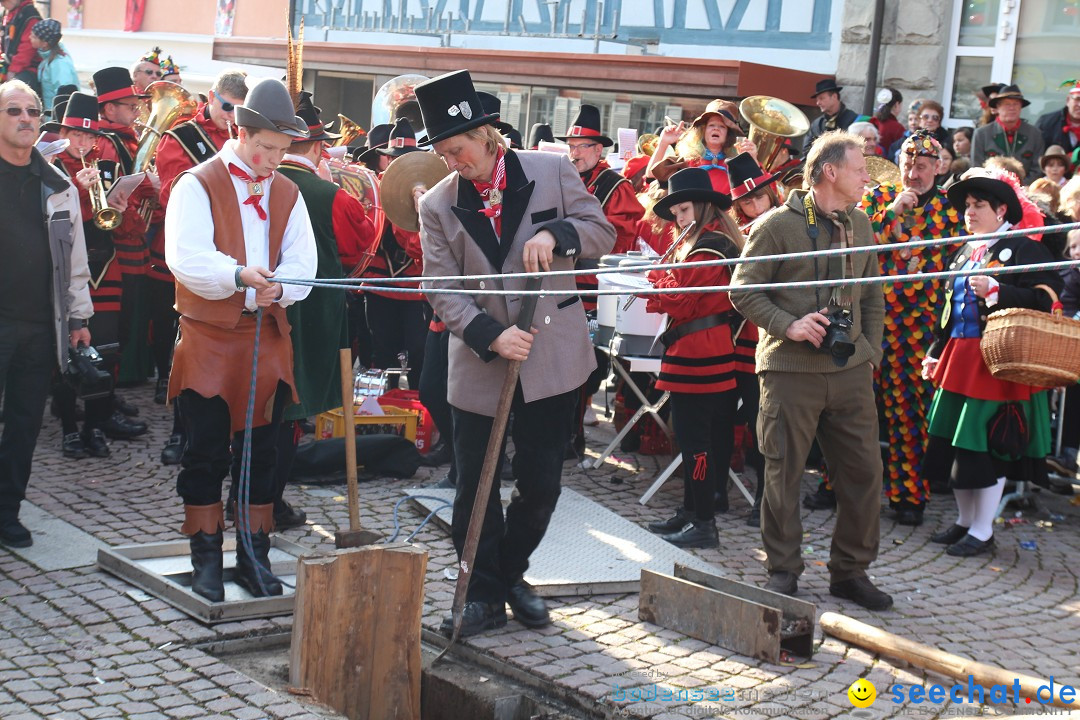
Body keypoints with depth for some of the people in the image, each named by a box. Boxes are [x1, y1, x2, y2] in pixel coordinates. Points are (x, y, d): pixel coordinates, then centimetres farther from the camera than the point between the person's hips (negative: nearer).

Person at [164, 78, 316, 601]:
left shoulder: (287, 194, 12)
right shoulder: (198, 185, -3)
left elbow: (302, 264, 2)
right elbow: (187, 258, -17)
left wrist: (278, 287, -20)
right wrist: (239, 274, -34)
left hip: (268, 337, 4)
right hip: (208, 340, -4)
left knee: (262, 451, 8)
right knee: (206, 453, 1)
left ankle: (254, 555, 18)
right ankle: (206, 557, 12)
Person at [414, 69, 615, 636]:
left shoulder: (551, 170, -1)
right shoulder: (437, 205, -1)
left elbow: (603, 232, 0)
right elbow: (444, 291, -5)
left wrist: (554, 234, -20)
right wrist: (491, 335, -21)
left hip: (552, 357, 0)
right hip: (479, 367, 0)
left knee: (541, 483, 9)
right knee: (474, 487, 3)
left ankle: (511, 573, 31)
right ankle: (484, 595, 18)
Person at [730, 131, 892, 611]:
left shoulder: (859, 225, 12)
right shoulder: (778, 225, -6)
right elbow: (743, 290, -7)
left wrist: (871, 351, 10)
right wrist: (789, 325, -18)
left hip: (850, 369, 5)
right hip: (791, 369, -5)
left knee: (864, 469, 5)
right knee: (784, 472, 1)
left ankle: (851, 571, 19)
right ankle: (783, 571, 16)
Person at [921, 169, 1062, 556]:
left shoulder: (1024, 249, -5)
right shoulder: (964, 253, 18)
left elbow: (1042, 299, -16)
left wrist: (995, 291, -25)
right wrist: (936, 351, 18)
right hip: (959, 360, 8)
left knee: (989, 446, -4)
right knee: (955, 441, 10)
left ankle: (983, 530, 7)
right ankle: (965, 520, 24)